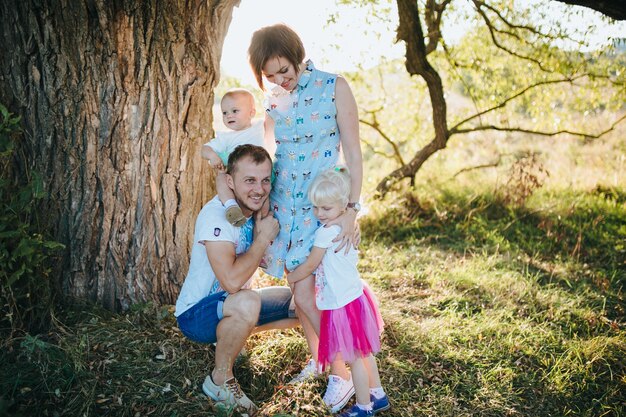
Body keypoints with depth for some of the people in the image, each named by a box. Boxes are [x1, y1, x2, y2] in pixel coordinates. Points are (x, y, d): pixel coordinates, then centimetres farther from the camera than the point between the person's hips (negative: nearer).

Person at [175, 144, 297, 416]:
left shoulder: (260, 207, -5)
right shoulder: (216, 215, -28)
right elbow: (232, 281, -39)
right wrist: (263, 238, -25)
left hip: (233, 306, 8)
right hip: (195, 313, -8)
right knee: (248, 303, -39)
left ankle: (232, 335, 15)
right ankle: (219, 380, -13)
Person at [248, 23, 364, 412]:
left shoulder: (334, 87, -8)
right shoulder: (273, 99, 6)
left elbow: (354, 153, -11)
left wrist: (351, 209, -18)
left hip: (323, 204, -5)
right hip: (284, 203, 5)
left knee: (305, 294, -8)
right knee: (301, 289, 9)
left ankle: (343, 370, 10)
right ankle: (317, 358, 31)